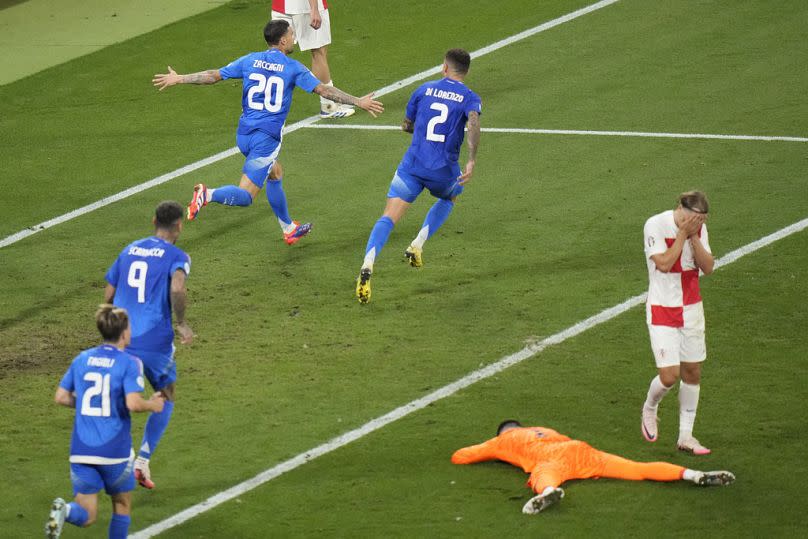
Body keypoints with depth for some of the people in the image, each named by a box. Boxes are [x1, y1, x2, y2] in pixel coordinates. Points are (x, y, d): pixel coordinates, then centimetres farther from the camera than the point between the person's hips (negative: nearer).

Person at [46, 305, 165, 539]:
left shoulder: (82, 359, 7)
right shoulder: (129, 363, -8)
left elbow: (60, 397, 8)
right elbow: (133, 403, -19)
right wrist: (152, 405, 2)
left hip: (81, 450, 3)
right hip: (114, 449, -3)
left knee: (86, 515, 3)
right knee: (122, 504, 20)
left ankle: (64, 511, -29)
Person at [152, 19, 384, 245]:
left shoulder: (250, 60, 6)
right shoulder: (293, 68, -4)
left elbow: (214, 75, 8)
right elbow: (324, 90, -4)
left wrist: (179, 79, 19)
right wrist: (359, 102, 2)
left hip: (244, 133, 6)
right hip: (267, 137, -6)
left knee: (275, 173, 27)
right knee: (245, 195, -8)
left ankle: (289, 229, 35)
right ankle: (207, 194, -35)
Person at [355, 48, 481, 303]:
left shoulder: (424, 90, 10)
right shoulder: (469, 98, 2)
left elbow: (407, 125, 20)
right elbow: (474, 123, -19)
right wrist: (471, 162, -24)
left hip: (412, 165, 0)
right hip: (444, 172, 0)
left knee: (388, 218, -7)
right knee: (449, 198, 35)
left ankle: (367, 266, -30)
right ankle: (417, 246, 21)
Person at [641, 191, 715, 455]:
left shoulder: (698, 228, 0)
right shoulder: (656, 225, -16)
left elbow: (707, 267, -5)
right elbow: (664, 264, -24)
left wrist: (694, 236, -16)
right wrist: (683, 234, -23)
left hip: (691, 309, 5)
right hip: (662, 309, -5)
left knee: (692, 372, 6)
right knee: (669, 375, -12)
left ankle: (686, 436, 15)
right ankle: (649, 409, 22)